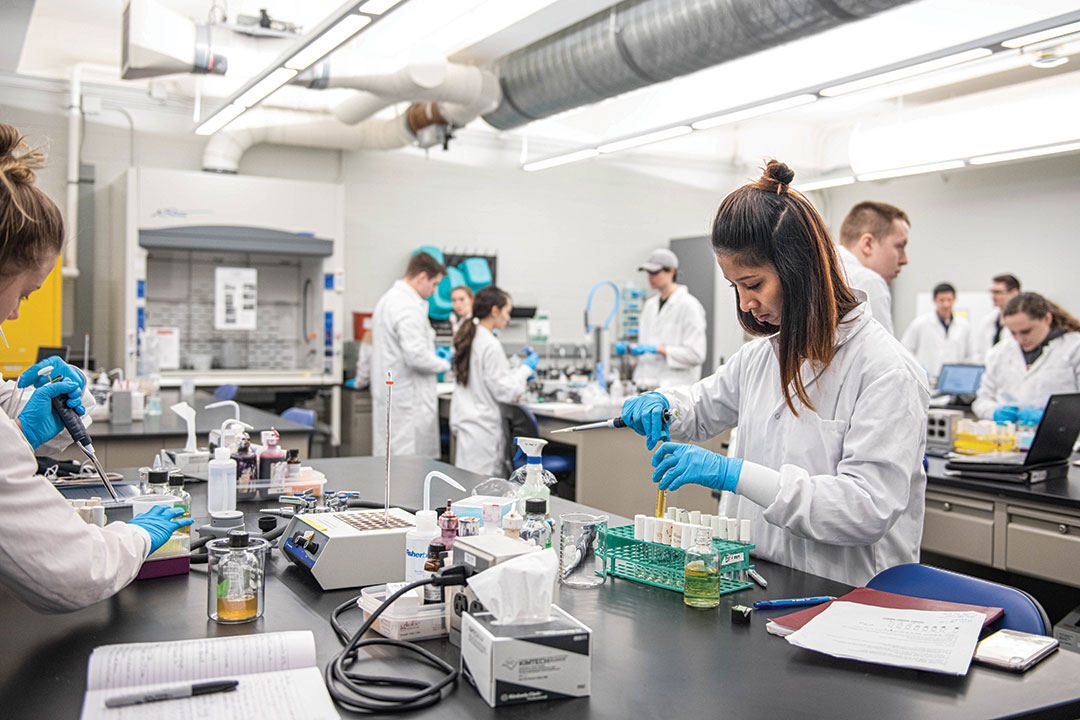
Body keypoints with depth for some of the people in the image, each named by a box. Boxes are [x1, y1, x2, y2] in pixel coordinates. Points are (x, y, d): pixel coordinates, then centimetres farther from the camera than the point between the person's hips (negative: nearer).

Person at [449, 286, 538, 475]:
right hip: (483, 428, -9)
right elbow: (504, 391, -15)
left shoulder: (468, 338, 11)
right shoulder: (491, 346, -17)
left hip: (464, 422, 9)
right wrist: (526, 368, -2)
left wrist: (522, 367, 20)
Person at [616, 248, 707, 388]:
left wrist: (658, 349, -17)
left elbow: (695, 354, -12)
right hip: (646, 384, 6)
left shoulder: (688, 305, -7)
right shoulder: (650, 304, 15)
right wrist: (629, 348, 3)